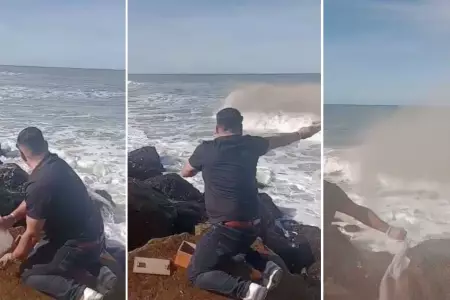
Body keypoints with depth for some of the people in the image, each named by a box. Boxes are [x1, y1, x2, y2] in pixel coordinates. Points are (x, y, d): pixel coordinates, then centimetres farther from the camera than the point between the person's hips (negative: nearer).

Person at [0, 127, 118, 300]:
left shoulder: (38, 184, -25)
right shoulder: (56, 163, 2)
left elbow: (32, 235, -14)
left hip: (83, 245, -8)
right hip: (94, 235, 8)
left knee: (28, 273, 5)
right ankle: (100, 273, 14)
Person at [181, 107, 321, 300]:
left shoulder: (205, 150, -6)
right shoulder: (250, 145, 4)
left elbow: (185, 173, 14)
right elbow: (277, 140, 25)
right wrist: (302, 133, 44)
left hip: (227, 229, -6)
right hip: (252, 227, 6)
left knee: (196, 275, 3)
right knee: (237, 245, 39)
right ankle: (266, 266, 13)